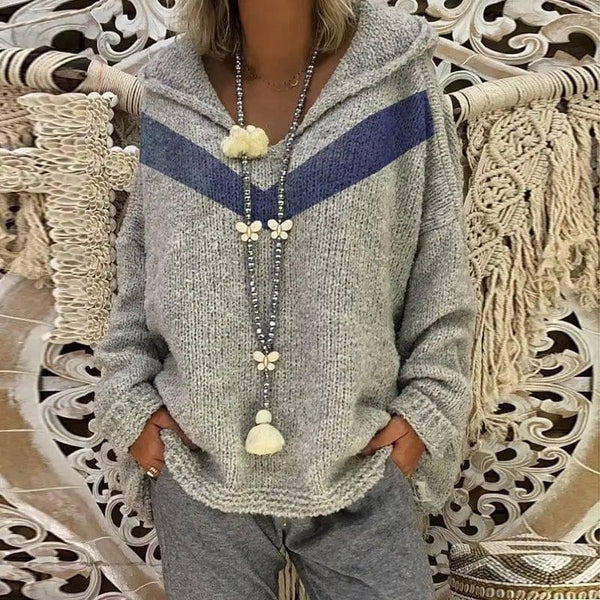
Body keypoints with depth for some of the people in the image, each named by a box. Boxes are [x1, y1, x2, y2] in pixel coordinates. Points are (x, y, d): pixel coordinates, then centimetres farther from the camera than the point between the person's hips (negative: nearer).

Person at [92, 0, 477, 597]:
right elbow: (134, 265, 8)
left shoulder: (397, 72, -6)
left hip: (362, 467, -1)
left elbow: (441, 275, 0)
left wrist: (428, 407, -4)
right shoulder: (168, 88, -1)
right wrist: (130, 399, 1)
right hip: (199, 469, 2)